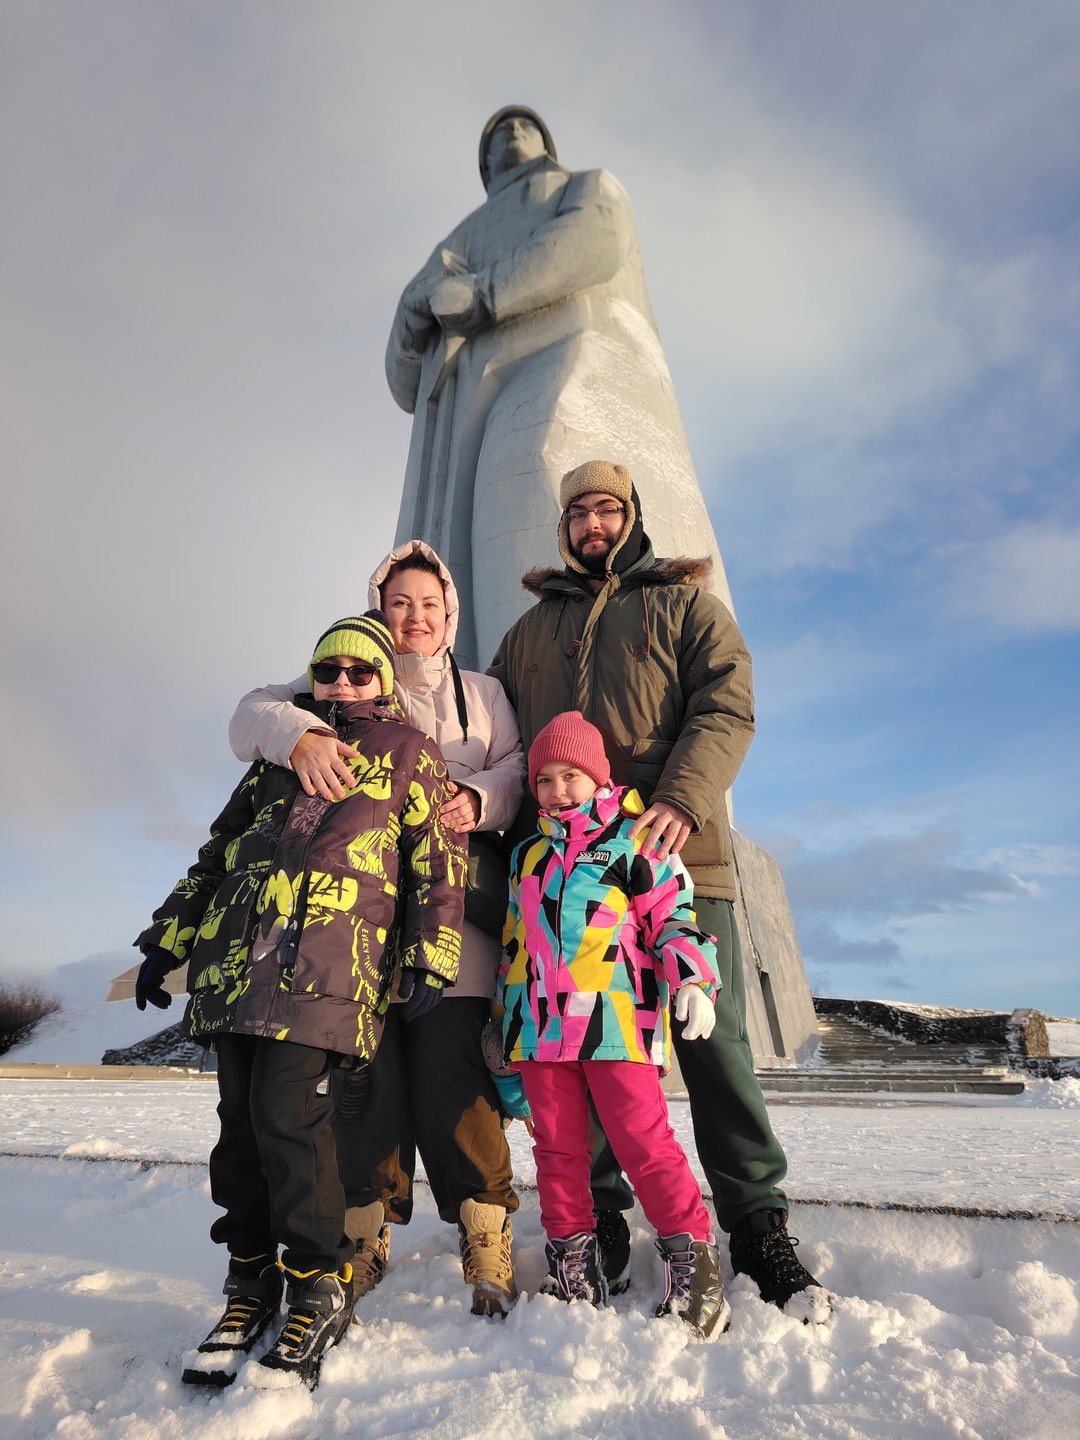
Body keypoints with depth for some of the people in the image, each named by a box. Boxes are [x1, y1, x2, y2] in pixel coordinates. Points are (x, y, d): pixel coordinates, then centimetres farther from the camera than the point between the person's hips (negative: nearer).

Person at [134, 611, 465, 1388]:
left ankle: (320, 1289, 11)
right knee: (240, 1118, 7)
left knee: (288, 1114, -10)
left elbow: (438, 859, 4)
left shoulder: (408, 753, 11)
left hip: (325, 965, -5)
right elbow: (217, 851, 25)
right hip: (234, 957, 5)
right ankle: (252, 1282, 27)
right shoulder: (281, 749, 24)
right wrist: (168, 942, 22)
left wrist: (431, 959, -4)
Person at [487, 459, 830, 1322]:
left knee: (714, 1038, 0)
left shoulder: (686, 604, 14)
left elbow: (726, 707, -1)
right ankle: (599, 1221, 21)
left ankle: (758, 1224, 16)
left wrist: (683, 801, -18)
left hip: (679, 855, -2)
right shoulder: (530, 630, 24)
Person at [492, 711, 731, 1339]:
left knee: (644, 1140, -4)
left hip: (617, 1020, -5)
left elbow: (674, 917, -1)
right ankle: (573, 1268, 27)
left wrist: (692, 981, -15)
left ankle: (692, 1256, 14)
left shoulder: (634, 841, 1)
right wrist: (504, 1016, 23)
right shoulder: (527, 856, 16)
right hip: (541, 1024, 5)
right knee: (557, 1147, 12)